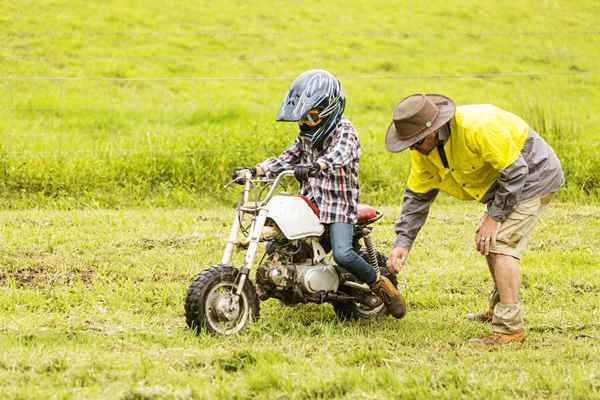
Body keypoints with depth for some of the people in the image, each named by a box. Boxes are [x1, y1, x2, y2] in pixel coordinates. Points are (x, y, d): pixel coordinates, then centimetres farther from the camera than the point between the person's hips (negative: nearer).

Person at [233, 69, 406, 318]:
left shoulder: (343, 130, -10)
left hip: (339, 204, -8)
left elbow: (339, 156, -31)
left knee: (342, 254, -28)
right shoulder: (307, 135, 16)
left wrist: (314, 167, -51)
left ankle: (382, 286, -7)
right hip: (310, 202, 8)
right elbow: (288, 158, 14)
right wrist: (255, 171, -1)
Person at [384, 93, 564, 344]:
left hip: (532, 172, -10)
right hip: (504, 179, 10)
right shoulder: (422, 150, -8)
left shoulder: (477, 127, -36)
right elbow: (416, 196, 1)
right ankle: (498, 309, 40)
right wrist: (403, 242, -8)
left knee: (501, 245, -19)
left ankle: (509, 328, -21)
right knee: (488, 244, 21)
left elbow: (515, 171, -28)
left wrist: (494, 218, -24)